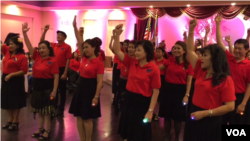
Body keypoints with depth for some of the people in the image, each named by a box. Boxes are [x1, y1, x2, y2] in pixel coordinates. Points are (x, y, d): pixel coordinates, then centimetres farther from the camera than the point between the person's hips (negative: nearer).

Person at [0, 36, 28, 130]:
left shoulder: (22, 57, -15)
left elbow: (24, 71, -18)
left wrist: (11, 75, -22)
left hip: (16, 81, -8)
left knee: (15, 102, 4)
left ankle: (15, 122, 19)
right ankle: (10, 120, 31)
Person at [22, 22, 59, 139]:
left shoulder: (53, 61, -14)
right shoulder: (37, 57, 4)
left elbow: (56, 77, -16)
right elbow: (29, 46, 1)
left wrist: (54, 90, -20)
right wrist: (24, 33, -9)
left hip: (47, 88, -7)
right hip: (37, 87, 7)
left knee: (47, 111, 3)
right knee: (39, 110, 16)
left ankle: (47, 131, 14)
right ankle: (40, 129, 29)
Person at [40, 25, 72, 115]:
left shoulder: (67, 47, -9)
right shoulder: (53, 45, 7)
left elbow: (68, 60, -11)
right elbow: (42, 42, 9)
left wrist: (65, 73, -15)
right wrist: (45, 31, -2)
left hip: (62, 70, -5)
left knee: (62, 90, 6)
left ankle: (61, 109, 17)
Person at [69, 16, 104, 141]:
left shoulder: (99, 63, -14)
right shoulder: (84, 58, 4)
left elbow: (99, 82, -15)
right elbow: (79, 42, 2)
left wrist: (96, 97, -19)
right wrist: (75, 27, -5)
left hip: (90, 89, -7)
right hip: (80, 87, 7)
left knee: (87, 118, 2)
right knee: (79, 116, 11)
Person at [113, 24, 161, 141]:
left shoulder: (154, 69, -13)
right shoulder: (132, 63, 0)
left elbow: (155, 91, -13)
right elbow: (117, 51, -1)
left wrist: (150, 111, -15)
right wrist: (117, 35, -15)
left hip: (142, 102, -5)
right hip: (129, 99, 5)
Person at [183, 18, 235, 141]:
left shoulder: (225, 80, -15)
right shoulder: (201, 71, 4)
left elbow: (230, 106, -19)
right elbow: (190, 51, 10)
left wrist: (205, 113, -23)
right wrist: (191, 30, 3)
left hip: (210, 121, -6)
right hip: (194, 116, 7)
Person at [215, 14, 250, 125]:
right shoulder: (228, 58, 1)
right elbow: (220, 42, -2)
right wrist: (218, 24, -6)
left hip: (240, 98, -3)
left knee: (238, 122, 11)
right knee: (221, 122, 14)